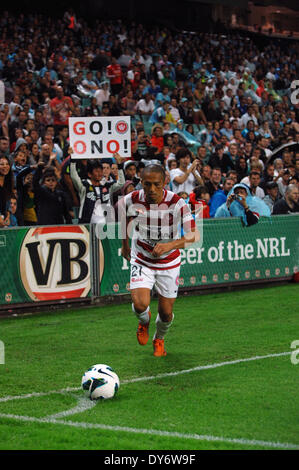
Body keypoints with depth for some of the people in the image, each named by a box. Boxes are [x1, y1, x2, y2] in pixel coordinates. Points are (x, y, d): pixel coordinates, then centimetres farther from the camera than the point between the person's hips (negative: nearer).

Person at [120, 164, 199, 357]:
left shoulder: (177, 203, -23)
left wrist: (170, 245, -43)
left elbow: (194, 234, -27)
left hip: (169, 262, 0)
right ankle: (144, 320, 19)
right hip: (141, 260, 0)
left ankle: (159, 339, 40)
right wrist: (125, 244, 17)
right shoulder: (131, 200, -16)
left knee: (166, 313, 4)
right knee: (140, 304, -20)